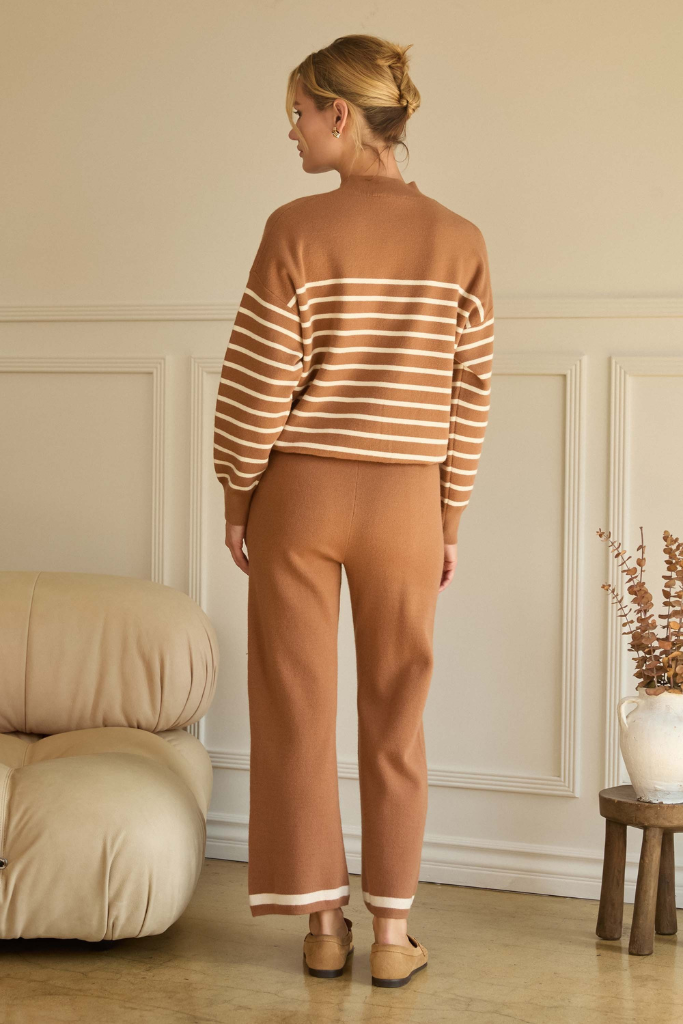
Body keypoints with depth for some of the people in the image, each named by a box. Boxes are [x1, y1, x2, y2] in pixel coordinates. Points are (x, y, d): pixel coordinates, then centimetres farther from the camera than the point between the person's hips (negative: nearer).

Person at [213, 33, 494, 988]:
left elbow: (257, 383, -9)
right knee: (395, 722, 12)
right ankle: (393, 931, 18)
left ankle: (323, 922, 18)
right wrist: (449, 522, 10)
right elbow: (468, 399, 1)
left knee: (297, 711, 11)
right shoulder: (461, 243, -3)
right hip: (405, 503, 2)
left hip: (298, 496, -2)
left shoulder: (297, 230, -11)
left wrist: (237, 499, 4)